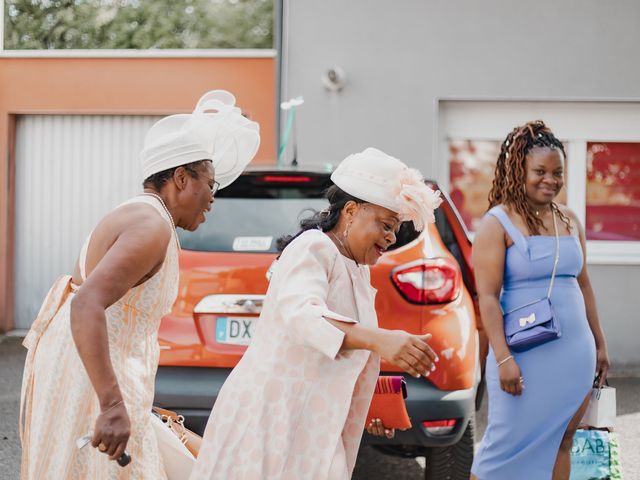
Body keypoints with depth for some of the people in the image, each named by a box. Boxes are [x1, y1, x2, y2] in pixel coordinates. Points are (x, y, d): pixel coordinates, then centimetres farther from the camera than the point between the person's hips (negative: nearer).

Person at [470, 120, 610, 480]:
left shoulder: (570, 221, 11)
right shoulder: (498, 223, -7)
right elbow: (487, 296, -12)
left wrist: (599, 343, 18)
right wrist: (503, 358, -19)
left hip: (575, 353, 6)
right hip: (526, 354, -6)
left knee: (561, 442, 9)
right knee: (508, 446, -3)